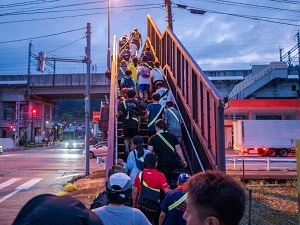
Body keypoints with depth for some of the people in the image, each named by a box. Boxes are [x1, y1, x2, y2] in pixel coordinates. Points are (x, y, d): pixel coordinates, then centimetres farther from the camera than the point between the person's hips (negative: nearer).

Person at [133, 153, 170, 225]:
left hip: (142, 206, 1)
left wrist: (134, 204, 9)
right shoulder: (160, 175, -13)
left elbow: (134, 192, -3)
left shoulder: (140, 175, -7)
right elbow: (167, 191, -20)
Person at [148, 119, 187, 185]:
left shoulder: (152, 138, -6)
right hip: (172, 163, 3)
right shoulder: (172, 136, 2)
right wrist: (183, 160, 11)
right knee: (168, 178, 22)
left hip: (160, 164, -3)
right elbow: (178, 149, 3)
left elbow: (150, 152, -12)